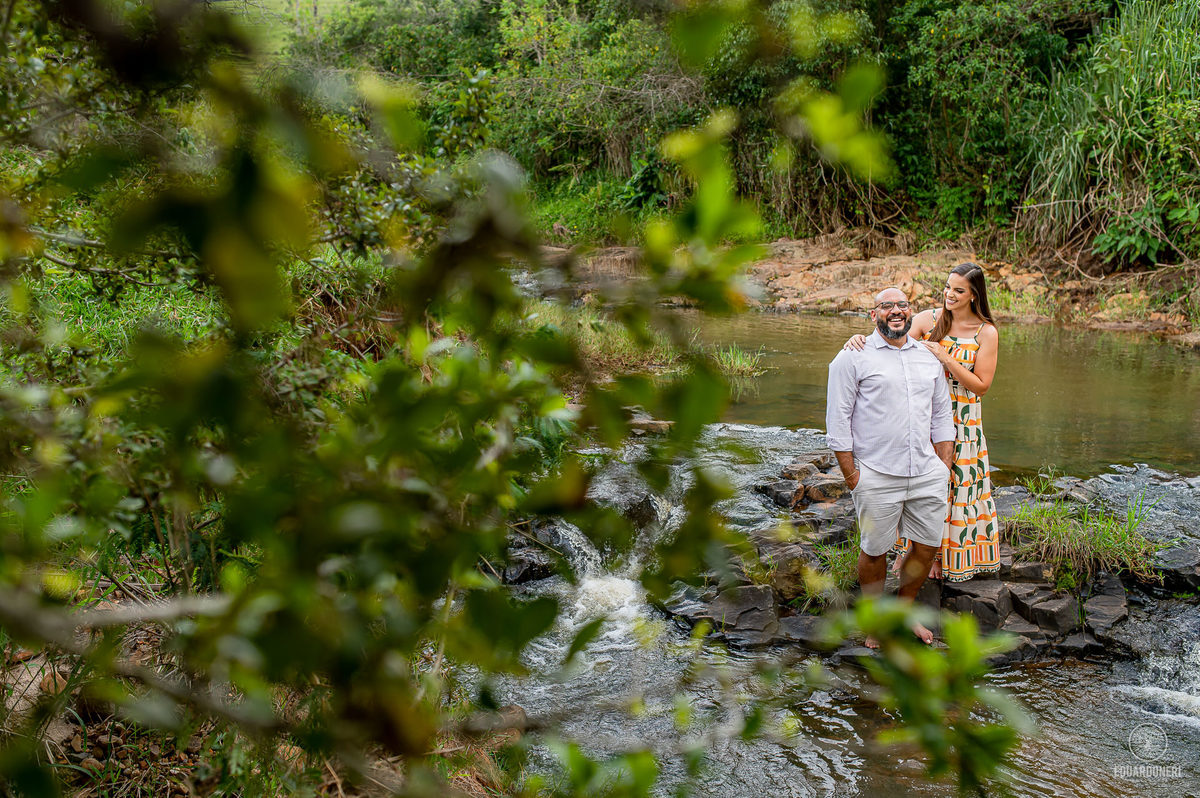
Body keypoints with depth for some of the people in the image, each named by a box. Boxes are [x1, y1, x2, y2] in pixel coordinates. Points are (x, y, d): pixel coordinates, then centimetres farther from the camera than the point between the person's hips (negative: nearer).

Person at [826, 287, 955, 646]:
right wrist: (850, 474, -8)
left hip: (927, 474, 5)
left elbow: (942, 415, 20)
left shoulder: (929, 358, 14)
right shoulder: (854, 357, -3)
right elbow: (838, 418, -5)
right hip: (877, 477, -5)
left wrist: (944, 465, 12)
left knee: (927, 546, 10)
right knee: (875, 550, 5)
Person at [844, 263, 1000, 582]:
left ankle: (950, 555, 23)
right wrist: (861, 338, -31)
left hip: (961, 421, -2)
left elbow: (981, 385, -9)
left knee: (956, 484, 6)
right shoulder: (928, 319, -2)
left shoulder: (986, 333, -6)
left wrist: (945, 358, -20)